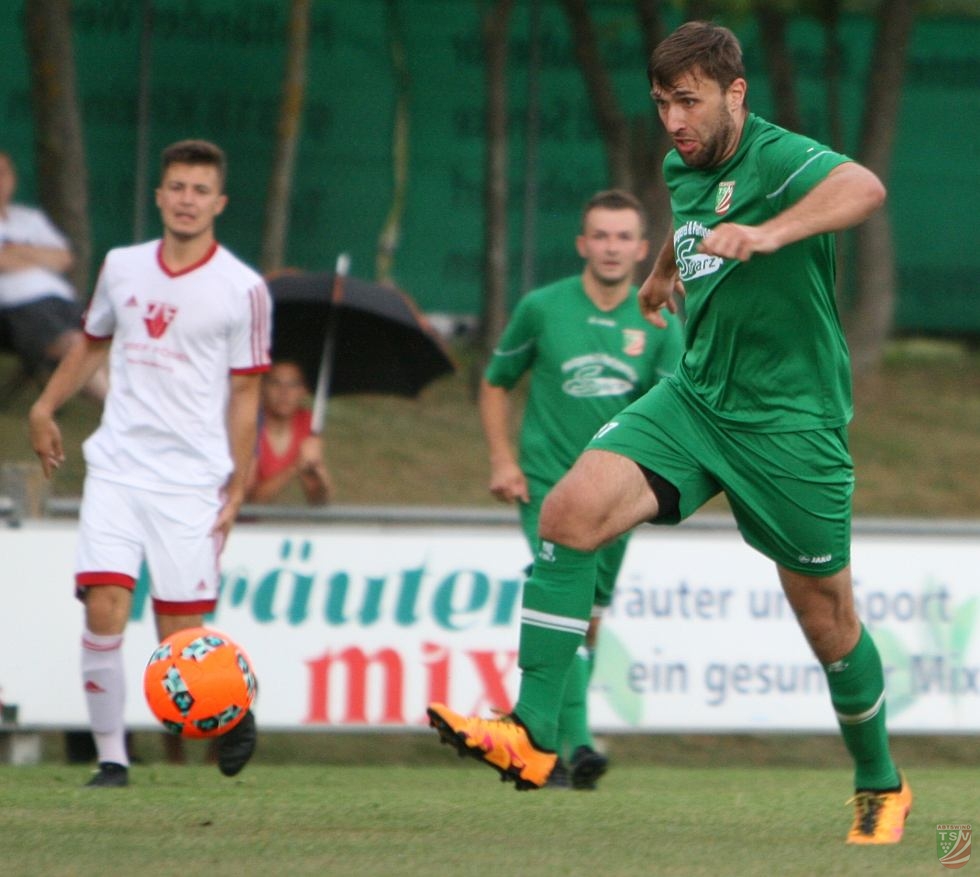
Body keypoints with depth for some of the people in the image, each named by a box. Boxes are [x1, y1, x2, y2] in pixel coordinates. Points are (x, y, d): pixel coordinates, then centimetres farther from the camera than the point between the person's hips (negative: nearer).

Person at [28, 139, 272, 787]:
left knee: (180, 633, -3)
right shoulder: (122, 267, 8)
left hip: (193, 480, -3)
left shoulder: (244, 289, -2)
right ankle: (111, 757, -2)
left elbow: (245, 395, 0)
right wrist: (46, 408, 22)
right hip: (116, 467, 3)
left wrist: (236, 491, -2)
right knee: (104, 609, -12)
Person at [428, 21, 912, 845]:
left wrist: (767, 235, -56)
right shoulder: (683, 167, 6)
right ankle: (532, 735, -20)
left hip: (789, 421, -6)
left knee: (827, 617, 5)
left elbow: (864, 188, -42)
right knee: (571, 511, -18)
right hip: (695, 398, 6)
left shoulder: (780, 158, -19)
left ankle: (881, 786, 29)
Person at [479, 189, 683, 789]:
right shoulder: (542, 308, -1)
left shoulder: (658, 324, 2)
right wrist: (503, 460, 1)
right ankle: (576, 743, -27)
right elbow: (496, 383, 11)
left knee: (589, 620, 10)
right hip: (548, 484, -3)